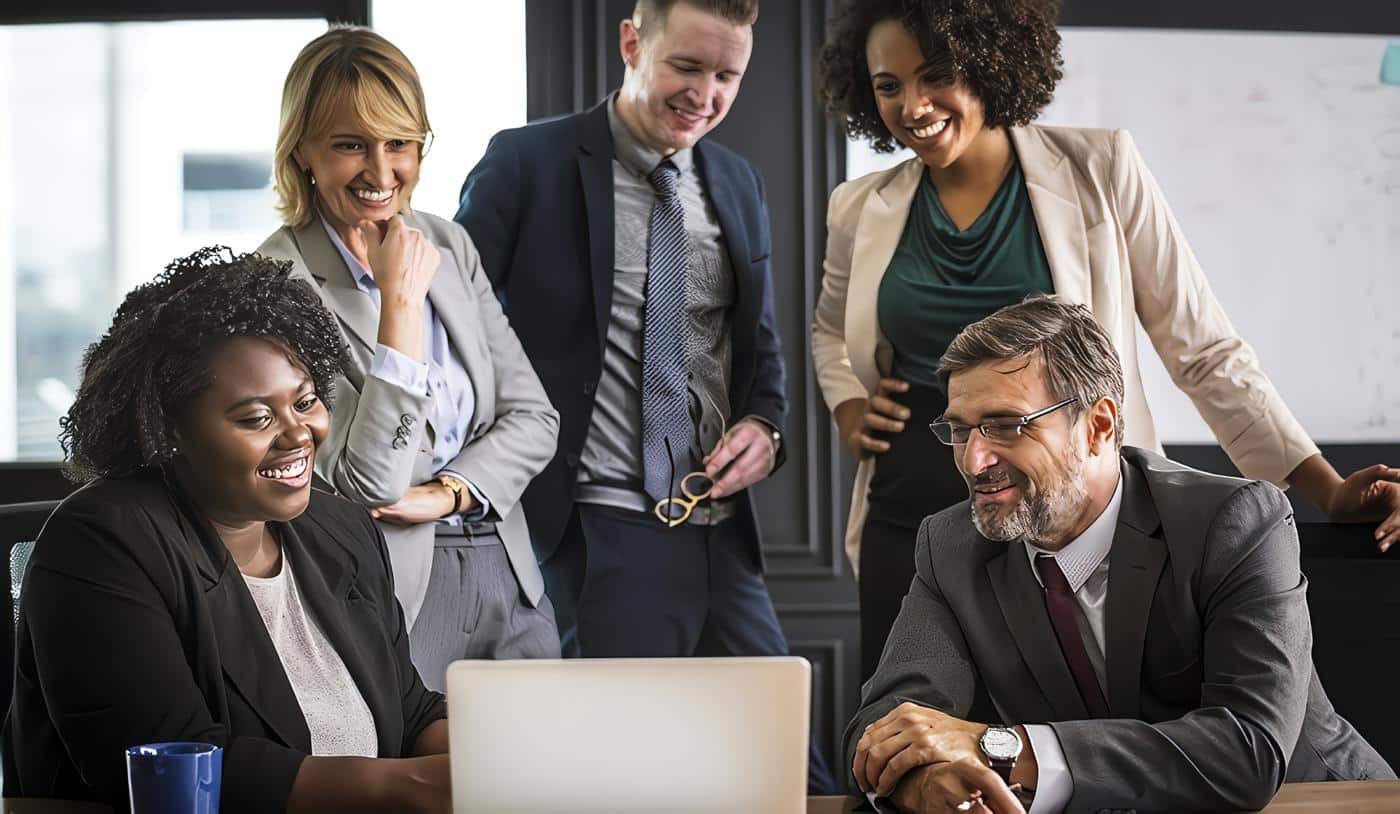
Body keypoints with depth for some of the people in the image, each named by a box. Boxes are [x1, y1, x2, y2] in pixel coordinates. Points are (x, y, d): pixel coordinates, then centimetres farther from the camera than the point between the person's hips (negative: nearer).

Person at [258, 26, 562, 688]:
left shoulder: (449, 244, 7)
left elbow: (533, 416, 8)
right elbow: (368, 483, -19)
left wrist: (448, 493, -10)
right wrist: (401, 301, -21)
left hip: (509, 578, 6)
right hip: (395, 591, -6)